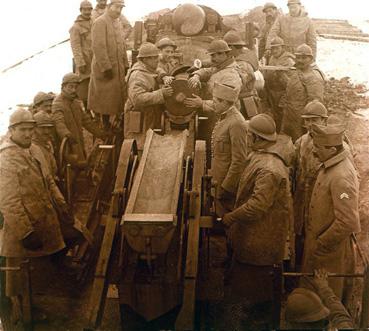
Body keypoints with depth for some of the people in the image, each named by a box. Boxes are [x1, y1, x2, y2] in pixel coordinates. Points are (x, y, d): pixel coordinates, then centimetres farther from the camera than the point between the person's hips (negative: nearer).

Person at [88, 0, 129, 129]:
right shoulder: (100, 22, -13)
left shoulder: (117, 23, 13)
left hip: (118, 68, 8)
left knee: (117, 96, 12)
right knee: (105, 97, -1)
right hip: (105, 68, -8)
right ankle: (106, 126, 7)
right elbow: (98, 47, -20)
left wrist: (125, 65, 12)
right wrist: (106, 67, -22)